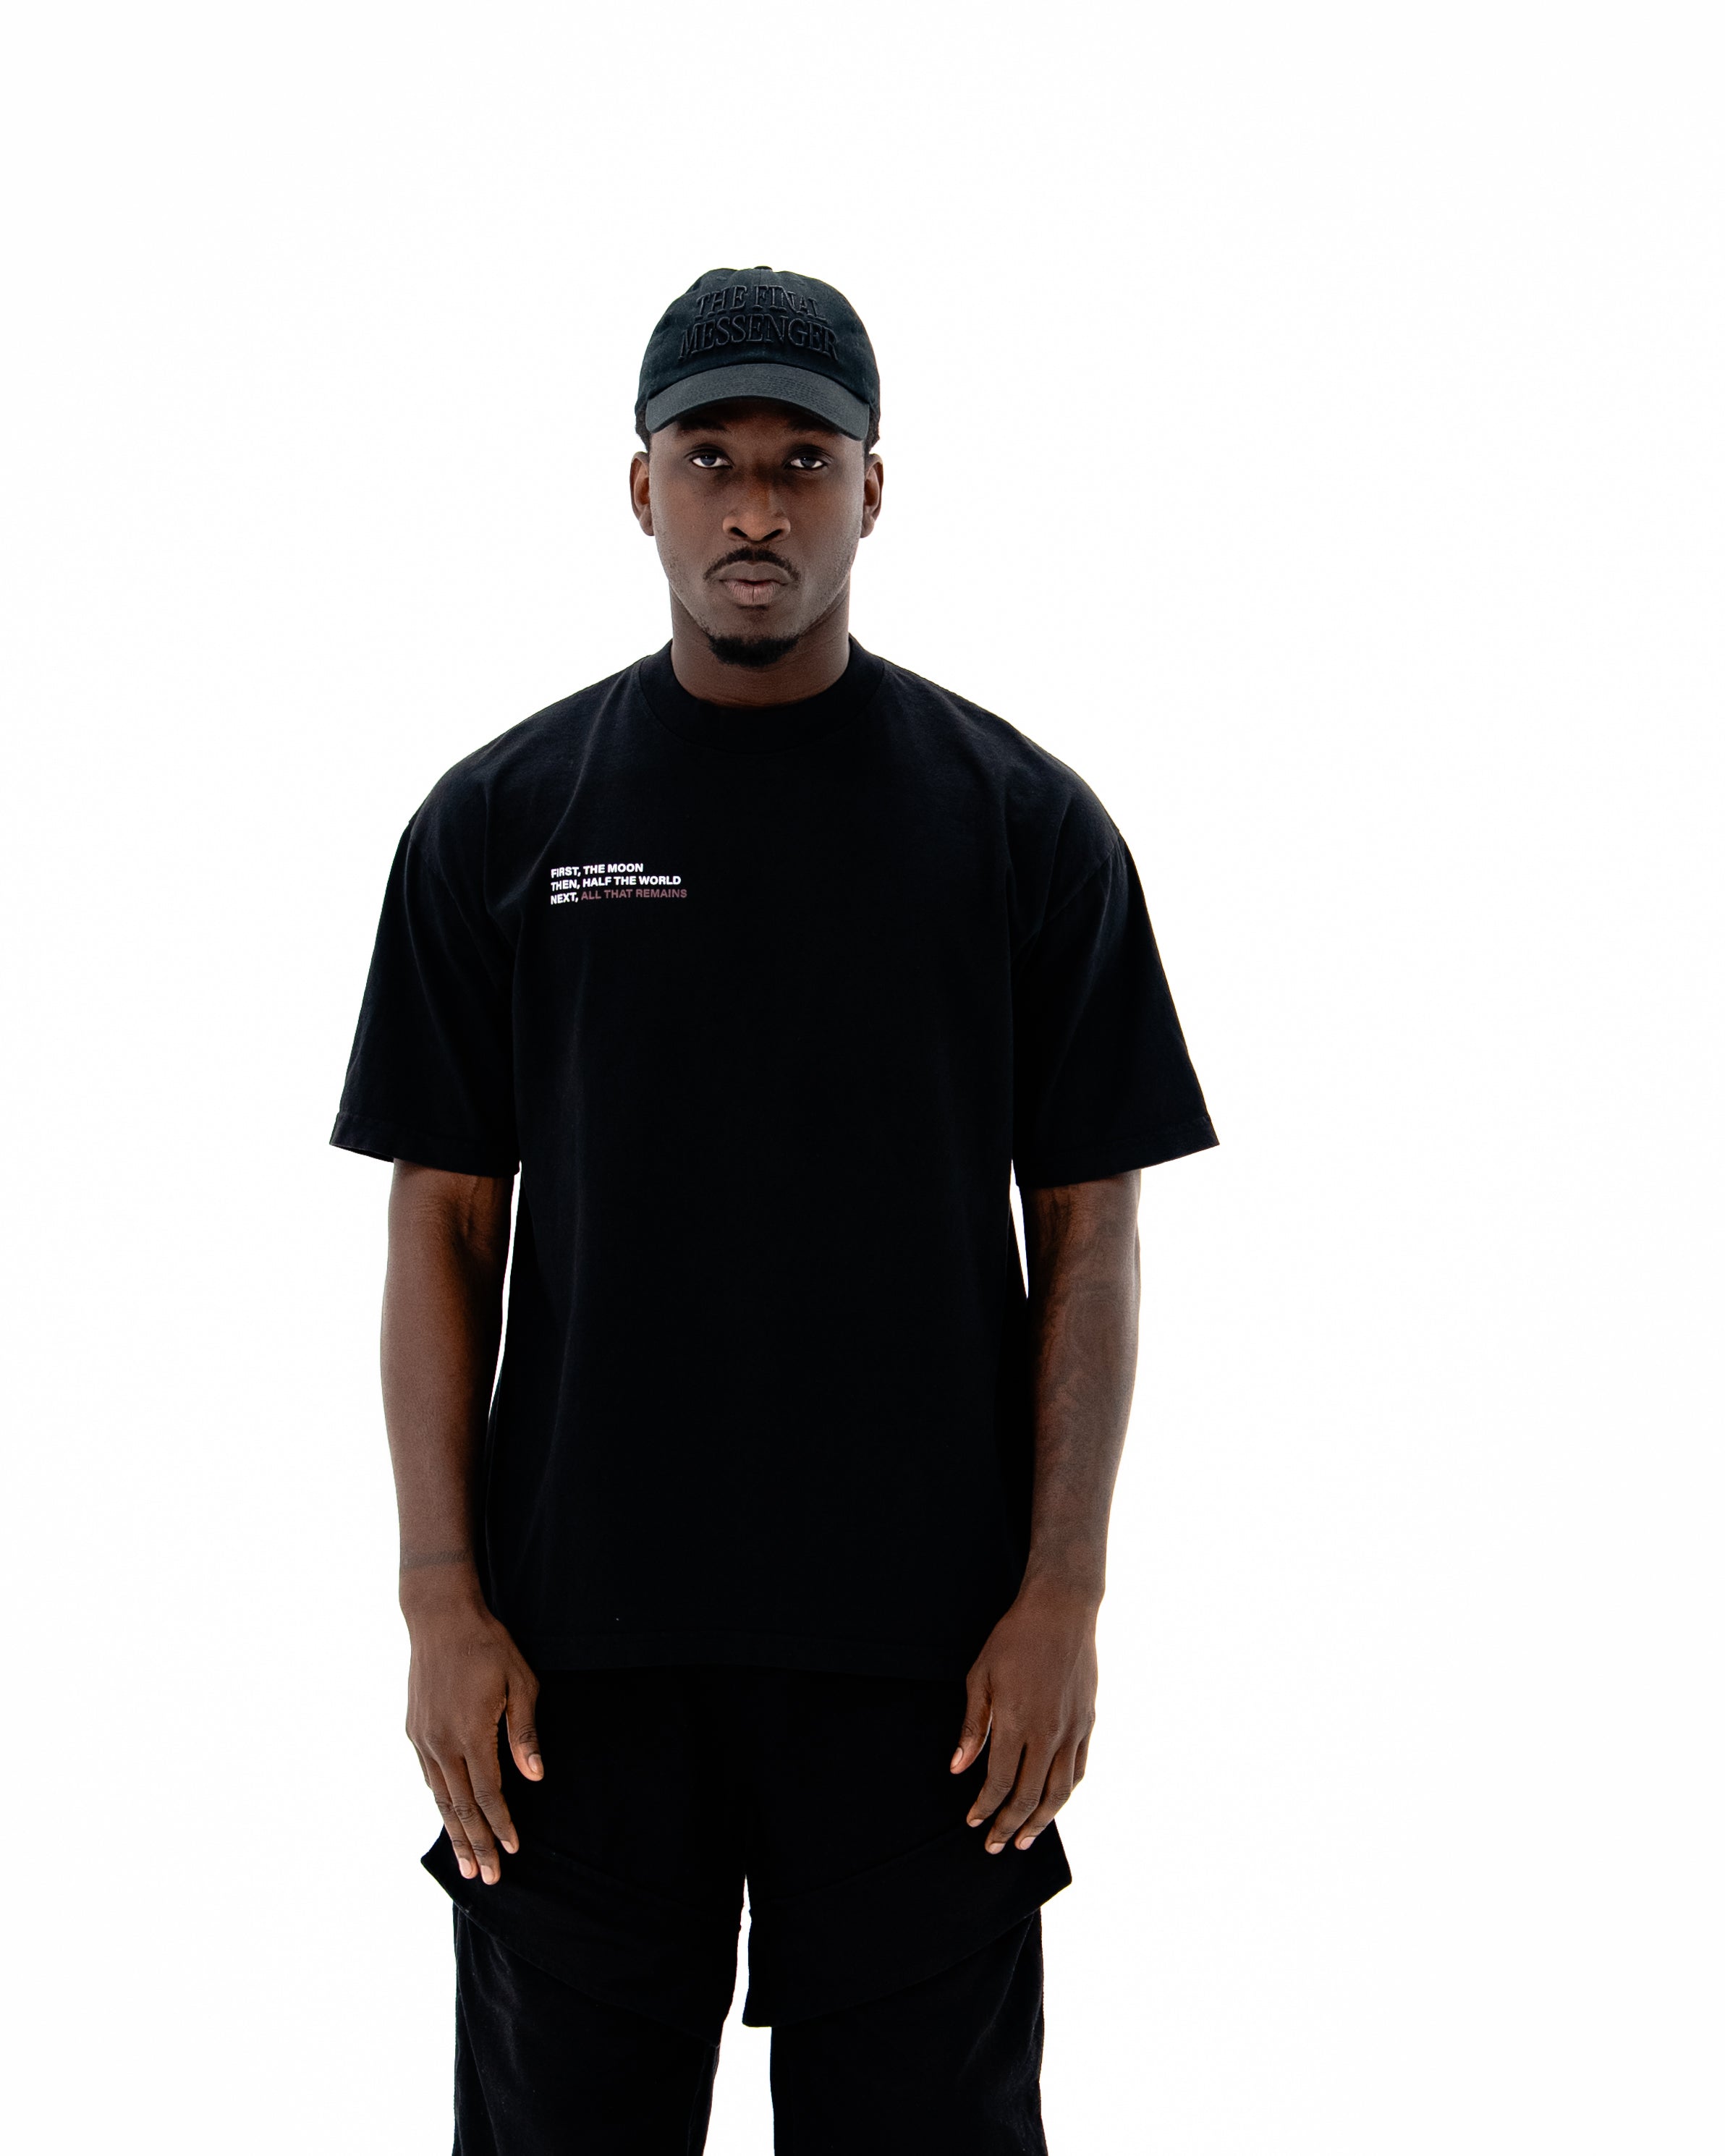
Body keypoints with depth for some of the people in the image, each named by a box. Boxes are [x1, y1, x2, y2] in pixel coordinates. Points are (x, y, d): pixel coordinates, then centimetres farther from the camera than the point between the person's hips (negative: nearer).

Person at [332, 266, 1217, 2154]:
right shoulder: (502, 822, 4)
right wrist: (442, 1603, -3)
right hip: (583, 1640, 1)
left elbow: (1086, 1229, 2)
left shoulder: (1023, 823, 3)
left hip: (922, 1645, 0)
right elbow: (445, 1222, 4)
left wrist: (1062, 1594, -5)